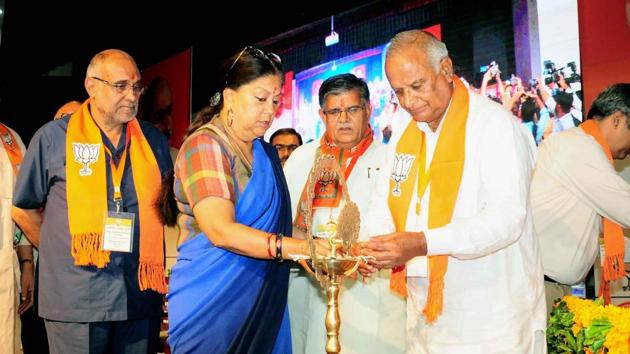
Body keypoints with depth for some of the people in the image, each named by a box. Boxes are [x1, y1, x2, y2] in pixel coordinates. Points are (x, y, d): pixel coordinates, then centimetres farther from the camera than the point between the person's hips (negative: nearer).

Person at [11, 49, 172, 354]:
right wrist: (61, 253, 5)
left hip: (140, 297, 3)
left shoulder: (153, 140, 8)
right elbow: (23, 209, 7)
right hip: (76, 302, -3)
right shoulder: (53, 137, -1)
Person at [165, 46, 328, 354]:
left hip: (263, 301, 7)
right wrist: (298, 247, -33)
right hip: (212, 301, -7)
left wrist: (309, 251, -2)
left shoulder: (266, 153, 11)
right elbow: (221, 231, -25)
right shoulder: (205, 145, -13)